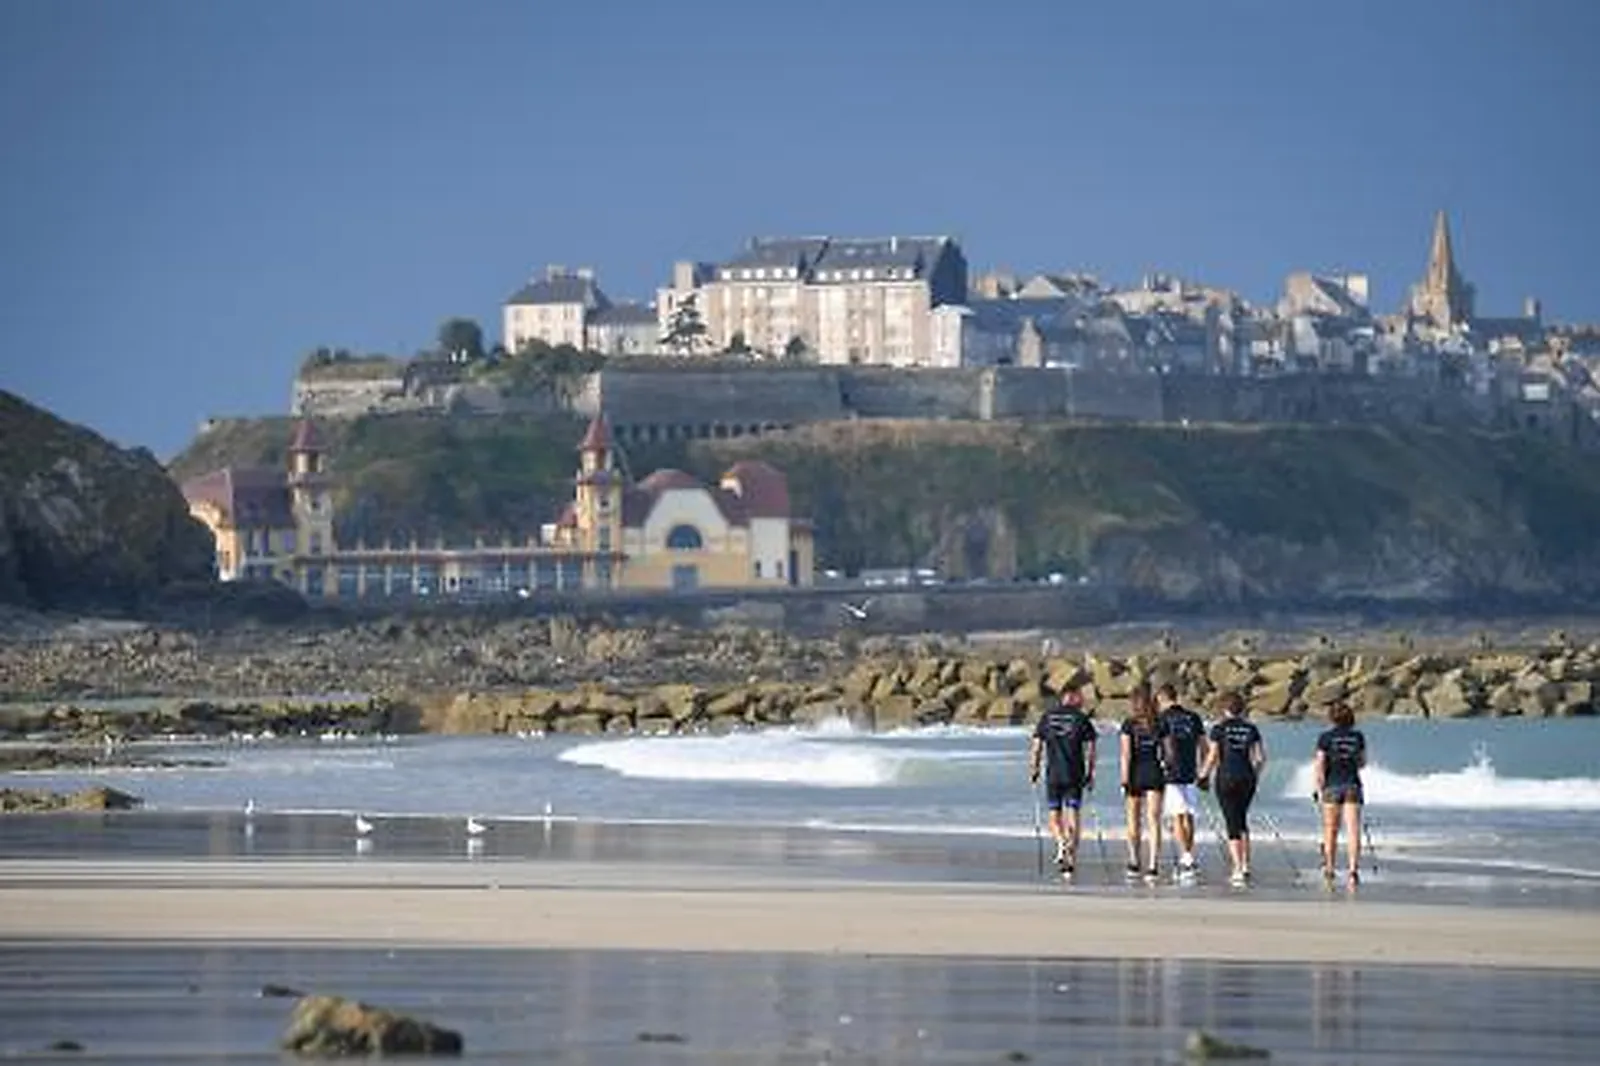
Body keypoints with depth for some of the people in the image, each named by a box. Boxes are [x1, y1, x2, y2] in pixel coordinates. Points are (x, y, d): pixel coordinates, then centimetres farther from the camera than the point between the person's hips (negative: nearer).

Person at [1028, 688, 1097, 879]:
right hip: (1075, 775, -1)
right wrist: (1090, 775, 5)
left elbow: (1036, 747, 3)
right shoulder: (1082, 719, 1)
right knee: (1073, 817, 4)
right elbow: (1090, 750, -2)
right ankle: (1070, 862, 0)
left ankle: (1061, 843, -18)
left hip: (1053, 775, 1)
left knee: (1054, 817, 10)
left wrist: (1033, 772, 9)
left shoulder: (1047, 717, 6)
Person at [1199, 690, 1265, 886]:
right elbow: (1261, 757, 4)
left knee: (1232, 823, 0)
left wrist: (1203, 775, 6)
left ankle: (1238, 871, -5)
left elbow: (1212, 757, -7)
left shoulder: (1219, 728, -5)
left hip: (1226, 777, -3)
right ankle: (1245, 865, 15)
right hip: (1247, 778, 3)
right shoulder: (1251, 728, 5)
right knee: (1242, 819, 20)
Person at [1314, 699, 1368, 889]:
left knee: (1331, 831, 11)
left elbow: (1320, 767, -8)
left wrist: (1320, 790, 0)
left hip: (1332, 786, -1)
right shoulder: (1358, 737, 2)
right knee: (1353, 830, -3)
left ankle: (1329, 870, 20)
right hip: (1353, 786, 1)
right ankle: (1353, 868, -16)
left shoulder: (1326, 737, -6)